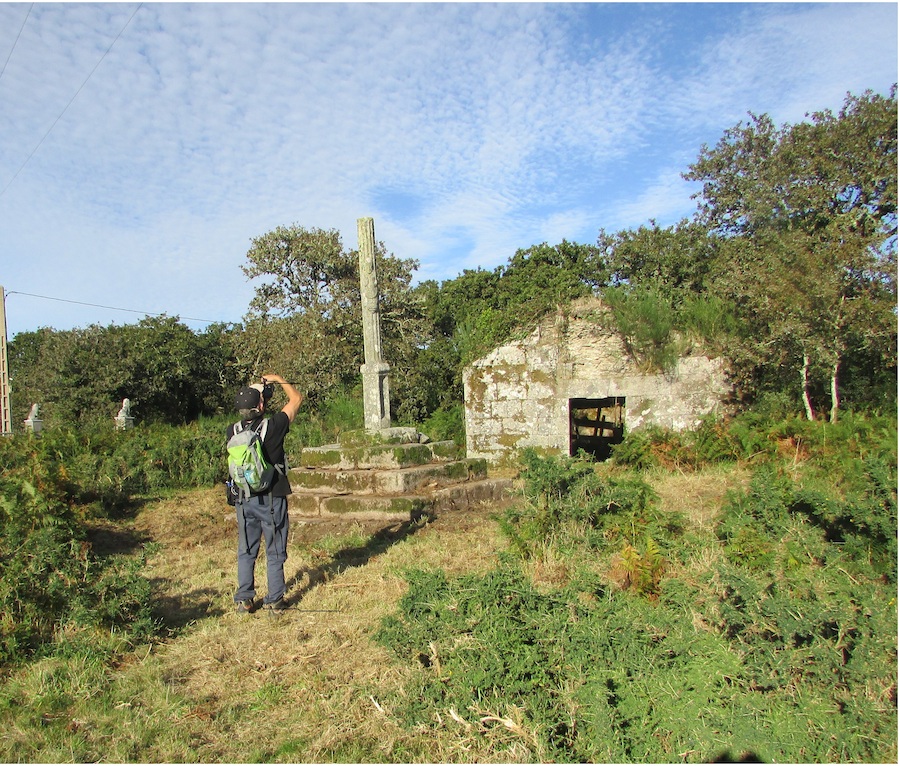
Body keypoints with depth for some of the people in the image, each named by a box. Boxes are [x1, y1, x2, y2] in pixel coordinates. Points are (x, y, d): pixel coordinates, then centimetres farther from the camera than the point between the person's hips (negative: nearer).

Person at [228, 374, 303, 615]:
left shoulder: (232, 431, -7)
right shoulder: (272, 427, -18)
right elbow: (296, 398, -5)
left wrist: (256, 390, 18)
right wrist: (278, 379, 9)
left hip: (244, 500, 4)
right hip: (272, 499, -4)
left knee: (246, 551, 17)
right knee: (275, 552, 10)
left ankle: (243, 600, 23)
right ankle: (274, 600, 17)